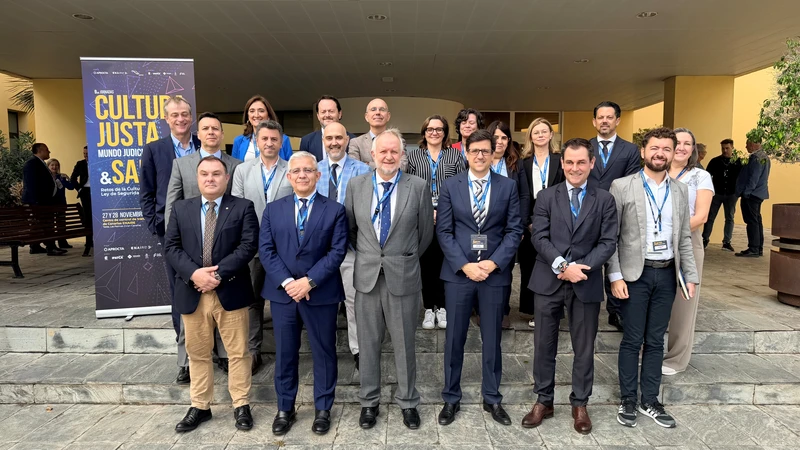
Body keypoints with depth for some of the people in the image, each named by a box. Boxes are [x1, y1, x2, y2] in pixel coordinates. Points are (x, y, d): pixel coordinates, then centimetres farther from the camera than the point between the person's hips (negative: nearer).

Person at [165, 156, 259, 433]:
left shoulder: (243, 208, -1)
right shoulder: (180, 209, 9)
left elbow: (249, 246, -10)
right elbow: (172, 247, 2)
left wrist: (218, 274, -18)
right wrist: (194, 273, -14)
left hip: (231, 291, -3)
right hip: (192, 293, 3)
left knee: (238, 353, 7)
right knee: (197, 354, 14)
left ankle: (241, 405, 22)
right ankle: (200, 407, 30)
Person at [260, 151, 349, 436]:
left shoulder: (335, 210, 1)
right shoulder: (273, 210, 8)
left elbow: (337, 251, -7)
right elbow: (266, 250, 0)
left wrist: (310, 281, -16)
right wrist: (287, 282, -14)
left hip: (322, 294, -2)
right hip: (282, 292, 2)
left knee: (324, 353, 9)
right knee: (284, 354, 13)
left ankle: (323, 409, 27)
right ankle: (285, 409, 31)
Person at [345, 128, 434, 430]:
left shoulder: (418, 186, -5)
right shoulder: (356, 185, 1)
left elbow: (426, 232, 4)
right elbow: (350, 228, 12)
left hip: (403, 277, -1)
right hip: (367, 277, 2)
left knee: (405, 345, 12)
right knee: (368, 344, 14)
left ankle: (408, 402, 32)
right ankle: (369, 402, 32)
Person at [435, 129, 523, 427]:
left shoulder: (508, 187, 4)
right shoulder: (450, 186, 2)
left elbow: (514, 230, 0)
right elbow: (443, 231, -2)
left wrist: (494, 262, -12)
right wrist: (464, 265, -12)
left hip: (496, 272, 1)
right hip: (458, 272, 0)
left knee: (492, 338, 12)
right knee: (454, 338, 9)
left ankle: (492, 398, 30)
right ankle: (451, 398, 26)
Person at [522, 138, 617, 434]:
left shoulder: (605, 200, 5)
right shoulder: (546, 197, 4)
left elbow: (608, 243, -2)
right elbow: (539, 238, -5)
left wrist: (581, 267, -16)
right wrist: (562, 265, -18)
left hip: (587, 283, 0)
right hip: (549, 282, 0)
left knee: (584, 348, 11)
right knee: (544, 345, 9)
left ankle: (580, 404, 29)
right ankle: (543, 401, 26)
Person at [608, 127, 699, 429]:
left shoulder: (680, 191, 9)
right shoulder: (622, 186, -6)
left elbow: (684, 238, 12)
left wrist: (690, 276, 6)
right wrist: (615, 276, -12)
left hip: (667, 274, 4)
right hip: (635, 273, -4)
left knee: (656, 341, 13)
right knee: (632, 340, 5)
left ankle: (650, 401, 26)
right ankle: (628, 400, 21)